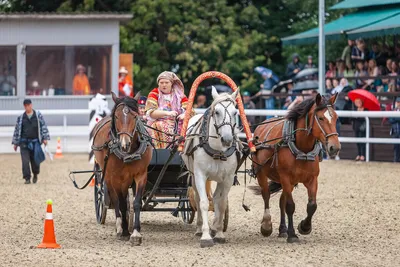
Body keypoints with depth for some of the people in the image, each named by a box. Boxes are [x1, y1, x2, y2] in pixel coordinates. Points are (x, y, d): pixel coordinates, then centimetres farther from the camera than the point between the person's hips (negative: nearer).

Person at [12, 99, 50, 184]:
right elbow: (17, 130, 12)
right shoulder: (21, 118, 7)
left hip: (35, 142, -1)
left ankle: (35, 174, 27)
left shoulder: (38, 115, 4)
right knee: (25, 161, -7)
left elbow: (43, 126, 4)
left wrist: (45, 138, -4)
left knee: (35, 160, 0)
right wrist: (15, 143, 12)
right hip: (24, 142, 1)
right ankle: (27, 178, -1)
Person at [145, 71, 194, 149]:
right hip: (158, 123, -2)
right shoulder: (154, 94, 10)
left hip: (177, 123, 2)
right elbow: (150, 112, -5)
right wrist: (167, 113, -19)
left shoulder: (179, 95, 16)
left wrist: (184, 115, -17)